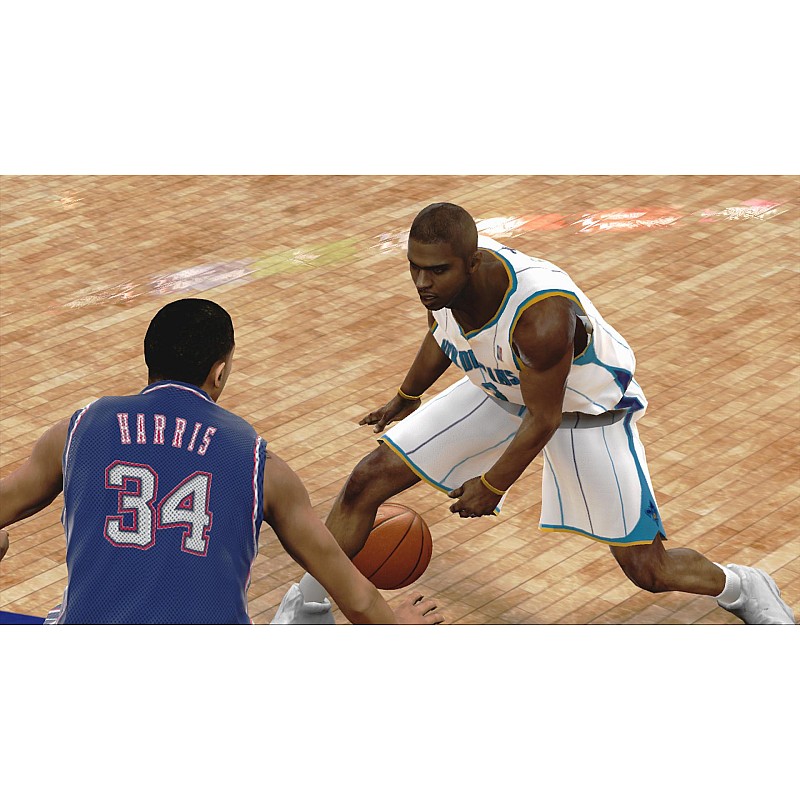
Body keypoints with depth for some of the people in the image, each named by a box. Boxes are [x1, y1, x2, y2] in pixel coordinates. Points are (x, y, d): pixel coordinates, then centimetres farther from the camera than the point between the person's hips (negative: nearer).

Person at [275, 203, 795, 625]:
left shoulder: (542, 314, -42)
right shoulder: (440, 279, -22)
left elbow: (543, 421, -27)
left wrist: (492, 485, -13)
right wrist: (407, 397, 21)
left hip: (586, 410, -6)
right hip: (501, 391, 6)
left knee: (648, 570, -2)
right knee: (367, 481, -4)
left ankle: (742, 588, 30)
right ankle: (306, 608, 14)